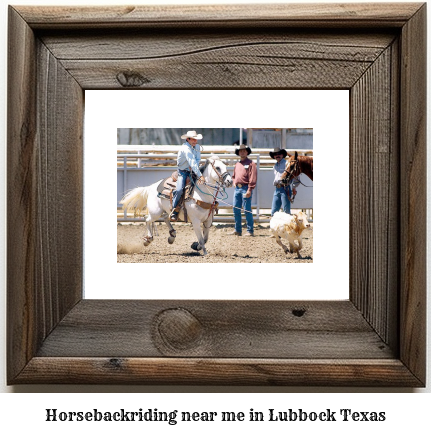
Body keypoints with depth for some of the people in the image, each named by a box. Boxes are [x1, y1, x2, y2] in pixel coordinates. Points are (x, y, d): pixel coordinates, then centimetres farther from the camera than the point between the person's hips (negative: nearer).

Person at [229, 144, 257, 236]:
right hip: (237, 188, 7)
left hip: (245, 188, -7)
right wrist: (234, 182, 9)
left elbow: (253, 178, -12)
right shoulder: (237, 164, 18)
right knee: (236, 209, 8)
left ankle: (250, 231, -2)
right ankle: (238, 230, 16)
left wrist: (249, 190, -18)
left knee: (247, 210, -7)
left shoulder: (250, 163, -4)